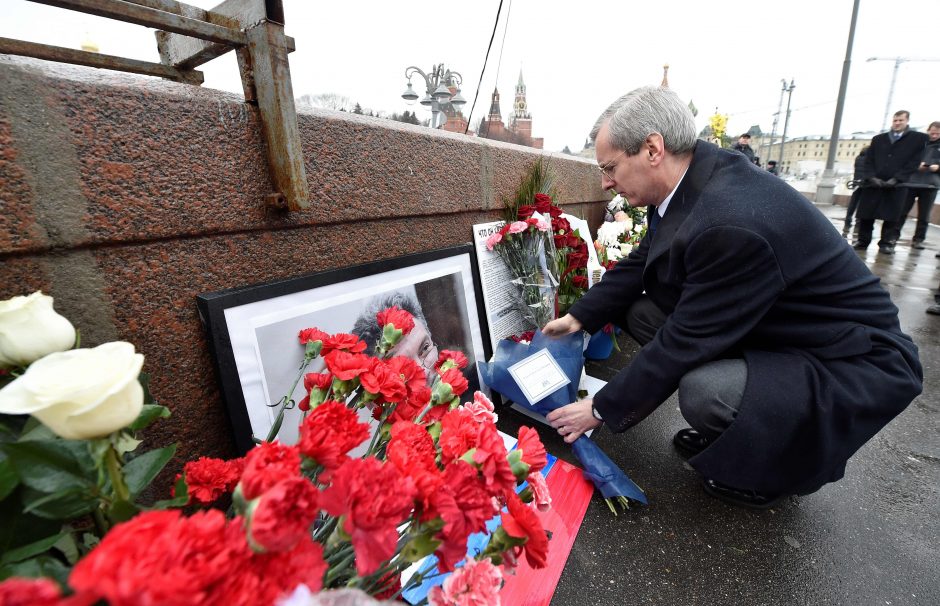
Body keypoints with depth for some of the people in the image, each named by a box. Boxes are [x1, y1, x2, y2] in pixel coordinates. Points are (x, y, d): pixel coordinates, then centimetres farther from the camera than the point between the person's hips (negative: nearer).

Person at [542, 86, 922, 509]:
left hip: (856, 365, -8)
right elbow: (640, 263, 5)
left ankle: (793, 462, 5)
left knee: (703, 393, -34)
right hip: (772, 329, 9)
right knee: (640, 311, 0)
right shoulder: (695, 181, -7)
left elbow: (683, 342, -28)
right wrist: (579, 317, 0)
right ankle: (735, 430, 14)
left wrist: (600, 410, -17)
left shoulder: (731, 221, -34)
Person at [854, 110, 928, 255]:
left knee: (892, 216, -4)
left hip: (897, 184, -2)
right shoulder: (878, 139, 18)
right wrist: (872, 177, -7)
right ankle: (863, 240, 8)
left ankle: (886, 243, 2)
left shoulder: (919, 138, 9)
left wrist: (896, 179, -12)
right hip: (874, 182, 2)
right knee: (866, 214, -1)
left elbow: (914, 161, 0)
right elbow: (868, 160, 10)